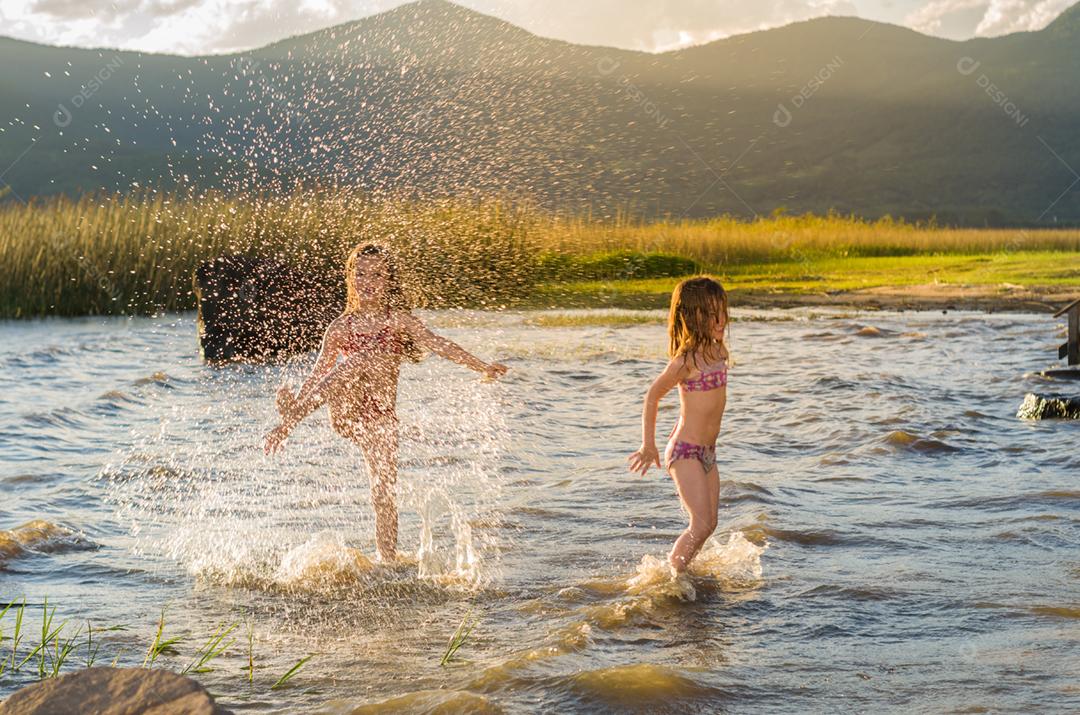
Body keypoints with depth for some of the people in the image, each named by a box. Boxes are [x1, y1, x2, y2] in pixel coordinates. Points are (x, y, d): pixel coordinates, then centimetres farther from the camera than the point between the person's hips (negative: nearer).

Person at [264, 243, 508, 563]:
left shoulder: (398, 320, 10)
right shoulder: (341, 327, 15)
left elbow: (437, 344, -1)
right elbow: (317, 375, 17)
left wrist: (482, 366, -13)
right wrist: (286, 422, 15)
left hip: (380, 416, 0)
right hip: (345, 413, 0)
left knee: (384, 493, -10)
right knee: (359, 362, -31)